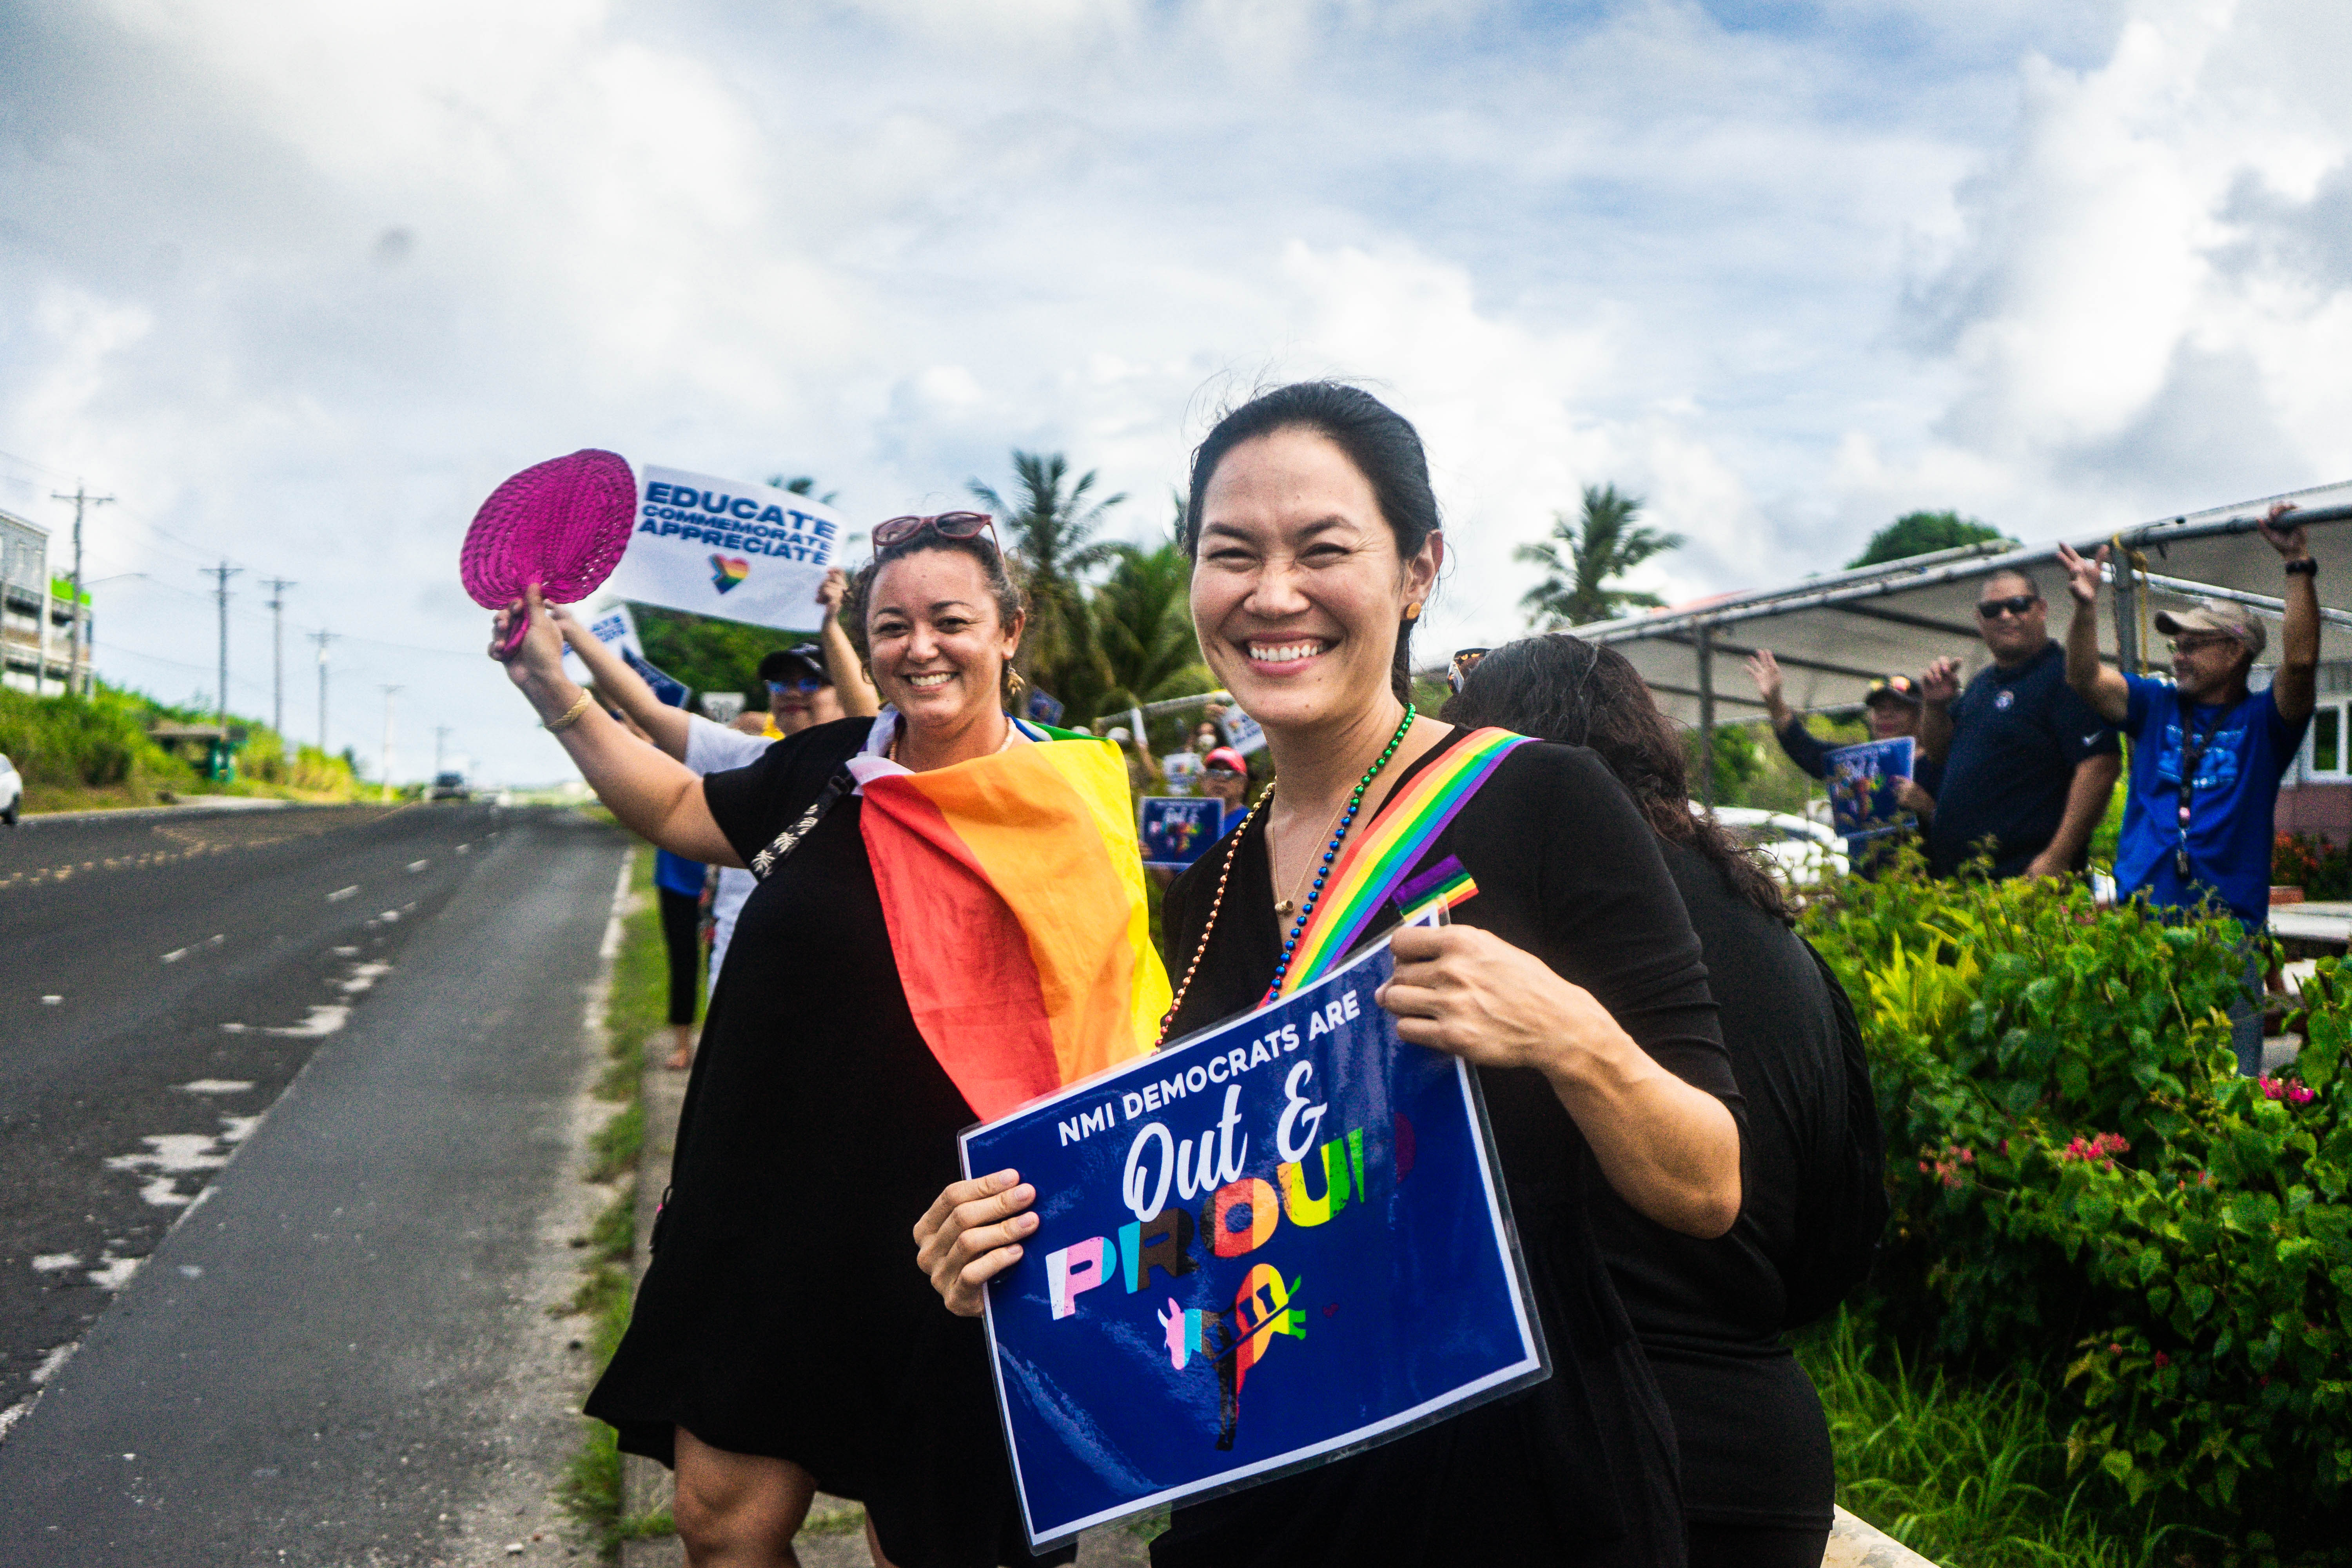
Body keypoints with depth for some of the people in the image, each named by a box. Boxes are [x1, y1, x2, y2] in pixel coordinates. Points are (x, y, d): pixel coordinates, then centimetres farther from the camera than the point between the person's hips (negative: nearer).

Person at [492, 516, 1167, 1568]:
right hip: (772, 1215, 5)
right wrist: (554, 692, 10)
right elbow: (678, 810, 17)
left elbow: (1111, 1027, -7)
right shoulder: (831, 770, 2)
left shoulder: (1064, 809, -10)